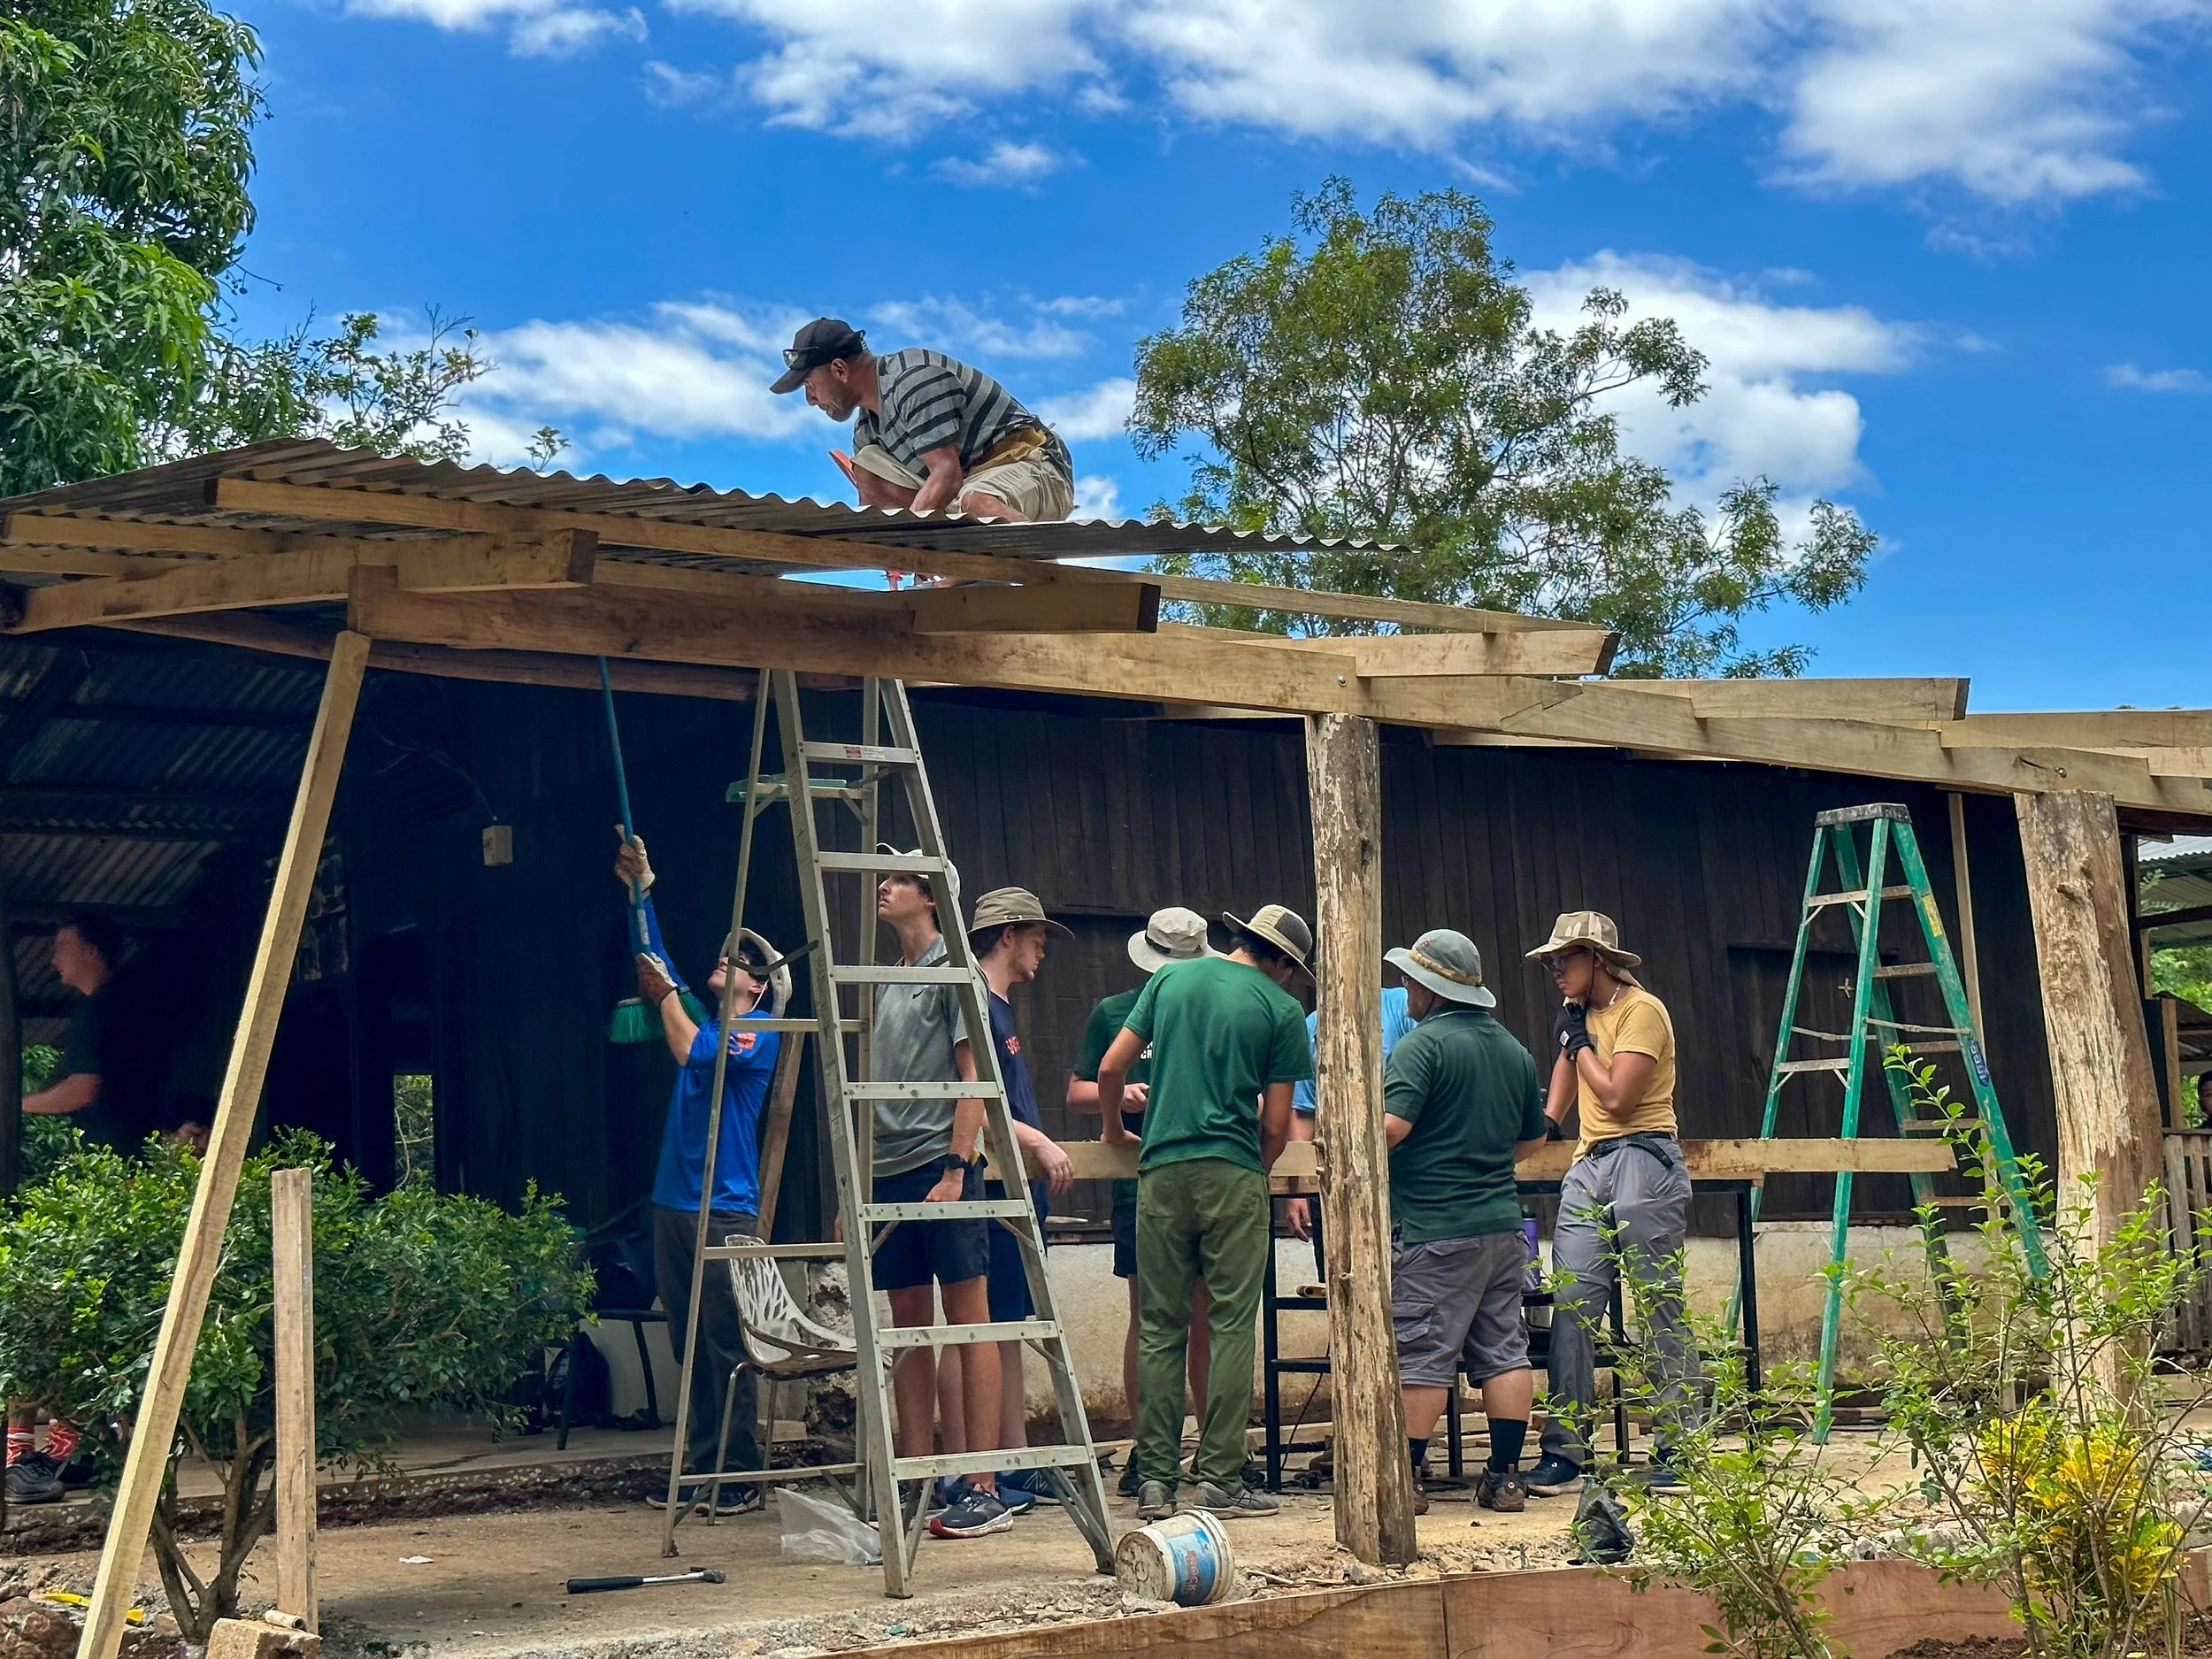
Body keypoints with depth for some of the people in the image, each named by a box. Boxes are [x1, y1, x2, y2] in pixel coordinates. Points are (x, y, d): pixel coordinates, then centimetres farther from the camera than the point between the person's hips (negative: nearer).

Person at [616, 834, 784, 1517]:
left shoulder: (758, 1031, -3)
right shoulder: (701, 1016, 18)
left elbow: (692, 1052, -16)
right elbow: (653, 959, 20)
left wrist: (665, 997, -4)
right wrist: (640, 886, 14)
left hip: (725, 1210, -8)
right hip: (673, 1203, 8)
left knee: (728, 1349, -7)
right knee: (689, 1350, 9)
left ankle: (740, 1478, -4)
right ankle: (699, 1468, 14)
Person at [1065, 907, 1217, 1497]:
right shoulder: (1112, 1013, 10)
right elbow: (1076, 1093, 12)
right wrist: (1119, 1095, -8)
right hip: (1141, 1183, -1)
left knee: (1208, 1318, 3)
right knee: (1148, 1319, 2)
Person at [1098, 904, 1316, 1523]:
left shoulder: (1170, 978, 13)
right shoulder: (1282, 1009, 3)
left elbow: (1110, 1069, 11)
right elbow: (1276, 1124, 1)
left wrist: (1115, 1131, 28)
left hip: (1161, 1171, 3)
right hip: (1233, 1174, -3)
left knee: (1159, 1329, 5)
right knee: (1231, 1327, 0)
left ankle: (1154, 1479, 3)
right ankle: (1218, 1478, -1)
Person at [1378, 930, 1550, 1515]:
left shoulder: (1423, 1043, -11)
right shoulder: (1514, 1049, 12)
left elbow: (1392, 1126, -21)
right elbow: (1533, 1138, 21)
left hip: (1434, 1230, -7)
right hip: (1503, 1224, 7)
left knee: (1422, 1359, -2)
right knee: (1504, 1352, 9)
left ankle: (1405, 1480, 3)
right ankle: (1505, 1477, 11)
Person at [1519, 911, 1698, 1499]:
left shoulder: (1642, 1011, -7)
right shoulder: (1579, 1014, 18)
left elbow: (1617, 1099, -16)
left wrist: (1579, 1040, -3)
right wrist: (1547, 1120, 20)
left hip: (1643, 1165, -8)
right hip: (1588, 1168, 8)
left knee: (1661, 1310, -4)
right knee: (1571, 1308, -3)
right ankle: (1563, 1453, -5)